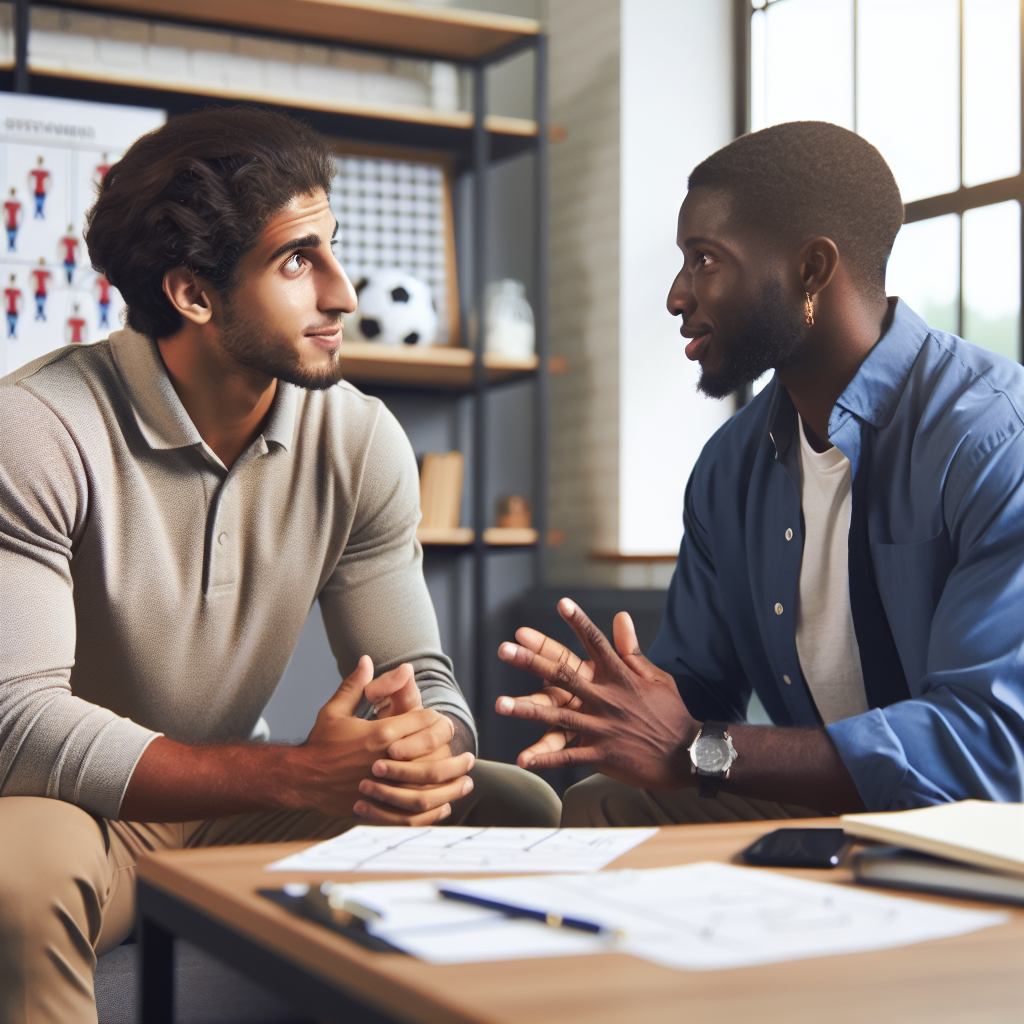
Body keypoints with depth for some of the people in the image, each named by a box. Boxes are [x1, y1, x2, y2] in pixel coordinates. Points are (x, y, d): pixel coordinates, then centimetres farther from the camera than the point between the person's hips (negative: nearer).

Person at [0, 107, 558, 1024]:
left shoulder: (361, 442, -4)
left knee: (517, 809, -12)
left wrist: (424, 740, -30)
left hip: (233, 805, 5)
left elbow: (421, 680, -3)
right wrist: (292, 775, -37)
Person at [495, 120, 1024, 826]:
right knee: (593, 811, -14)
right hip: (815, 807, 6)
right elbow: (697, 686, 14)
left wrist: (697, 752, -27)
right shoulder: (730, 467, 7)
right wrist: (618, 698, -12)